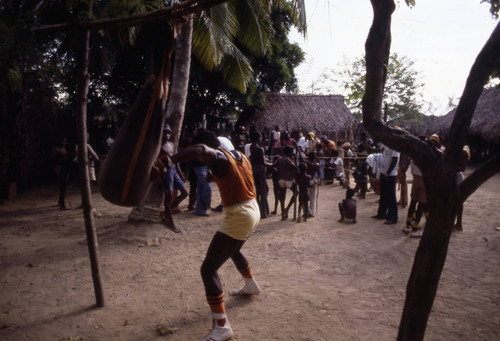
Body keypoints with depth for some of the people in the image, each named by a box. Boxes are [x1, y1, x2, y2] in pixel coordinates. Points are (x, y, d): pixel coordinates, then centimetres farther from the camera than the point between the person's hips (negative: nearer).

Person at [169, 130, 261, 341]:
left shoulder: (218, 157, -15)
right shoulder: (239, 155, 9)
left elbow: (200, 150, -39)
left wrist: (169, 161, -38)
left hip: (238, 217, -10)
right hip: (252, 211, 10)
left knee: (208, 269, -5)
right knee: (233, 250, 36)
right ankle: (251, 286, 57)